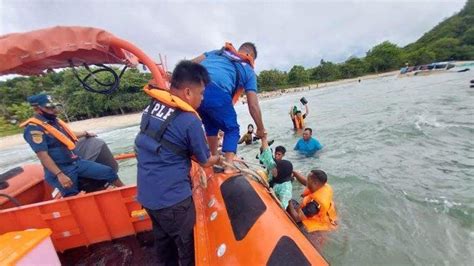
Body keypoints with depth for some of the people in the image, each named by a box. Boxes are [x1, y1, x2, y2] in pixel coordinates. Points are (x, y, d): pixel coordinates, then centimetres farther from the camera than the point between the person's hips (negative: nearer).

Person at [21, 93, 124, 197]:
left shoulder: (54, 120, 9)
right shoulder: (34, 129, -16)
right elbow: (43, 156, -22)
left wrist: (85, 133, 46)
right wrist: (60, 175, -27)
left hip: (77, 162, 7)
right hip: (60, 170, -7)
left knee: (108, 172, 1)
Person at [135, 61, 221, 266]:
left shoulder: (150, 107, 1)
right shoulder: (189, 121, -22)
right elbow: (205, 161, -9)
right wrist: (220, 158, 12)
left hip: (146, 193, 8)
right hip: (172, 197, -7)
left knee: (162, 238, 28)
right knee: (186, 243, 18)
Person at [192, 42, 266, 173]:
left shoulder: (217, 52, 34)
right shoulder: (248, 70, 22)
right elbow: (253, 105, 17)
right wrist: (261, 129, 27)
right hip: (218, 92, -5)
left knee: (210, 125, 28)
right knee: (232, 129, 17)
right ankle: (228, 168, 5)